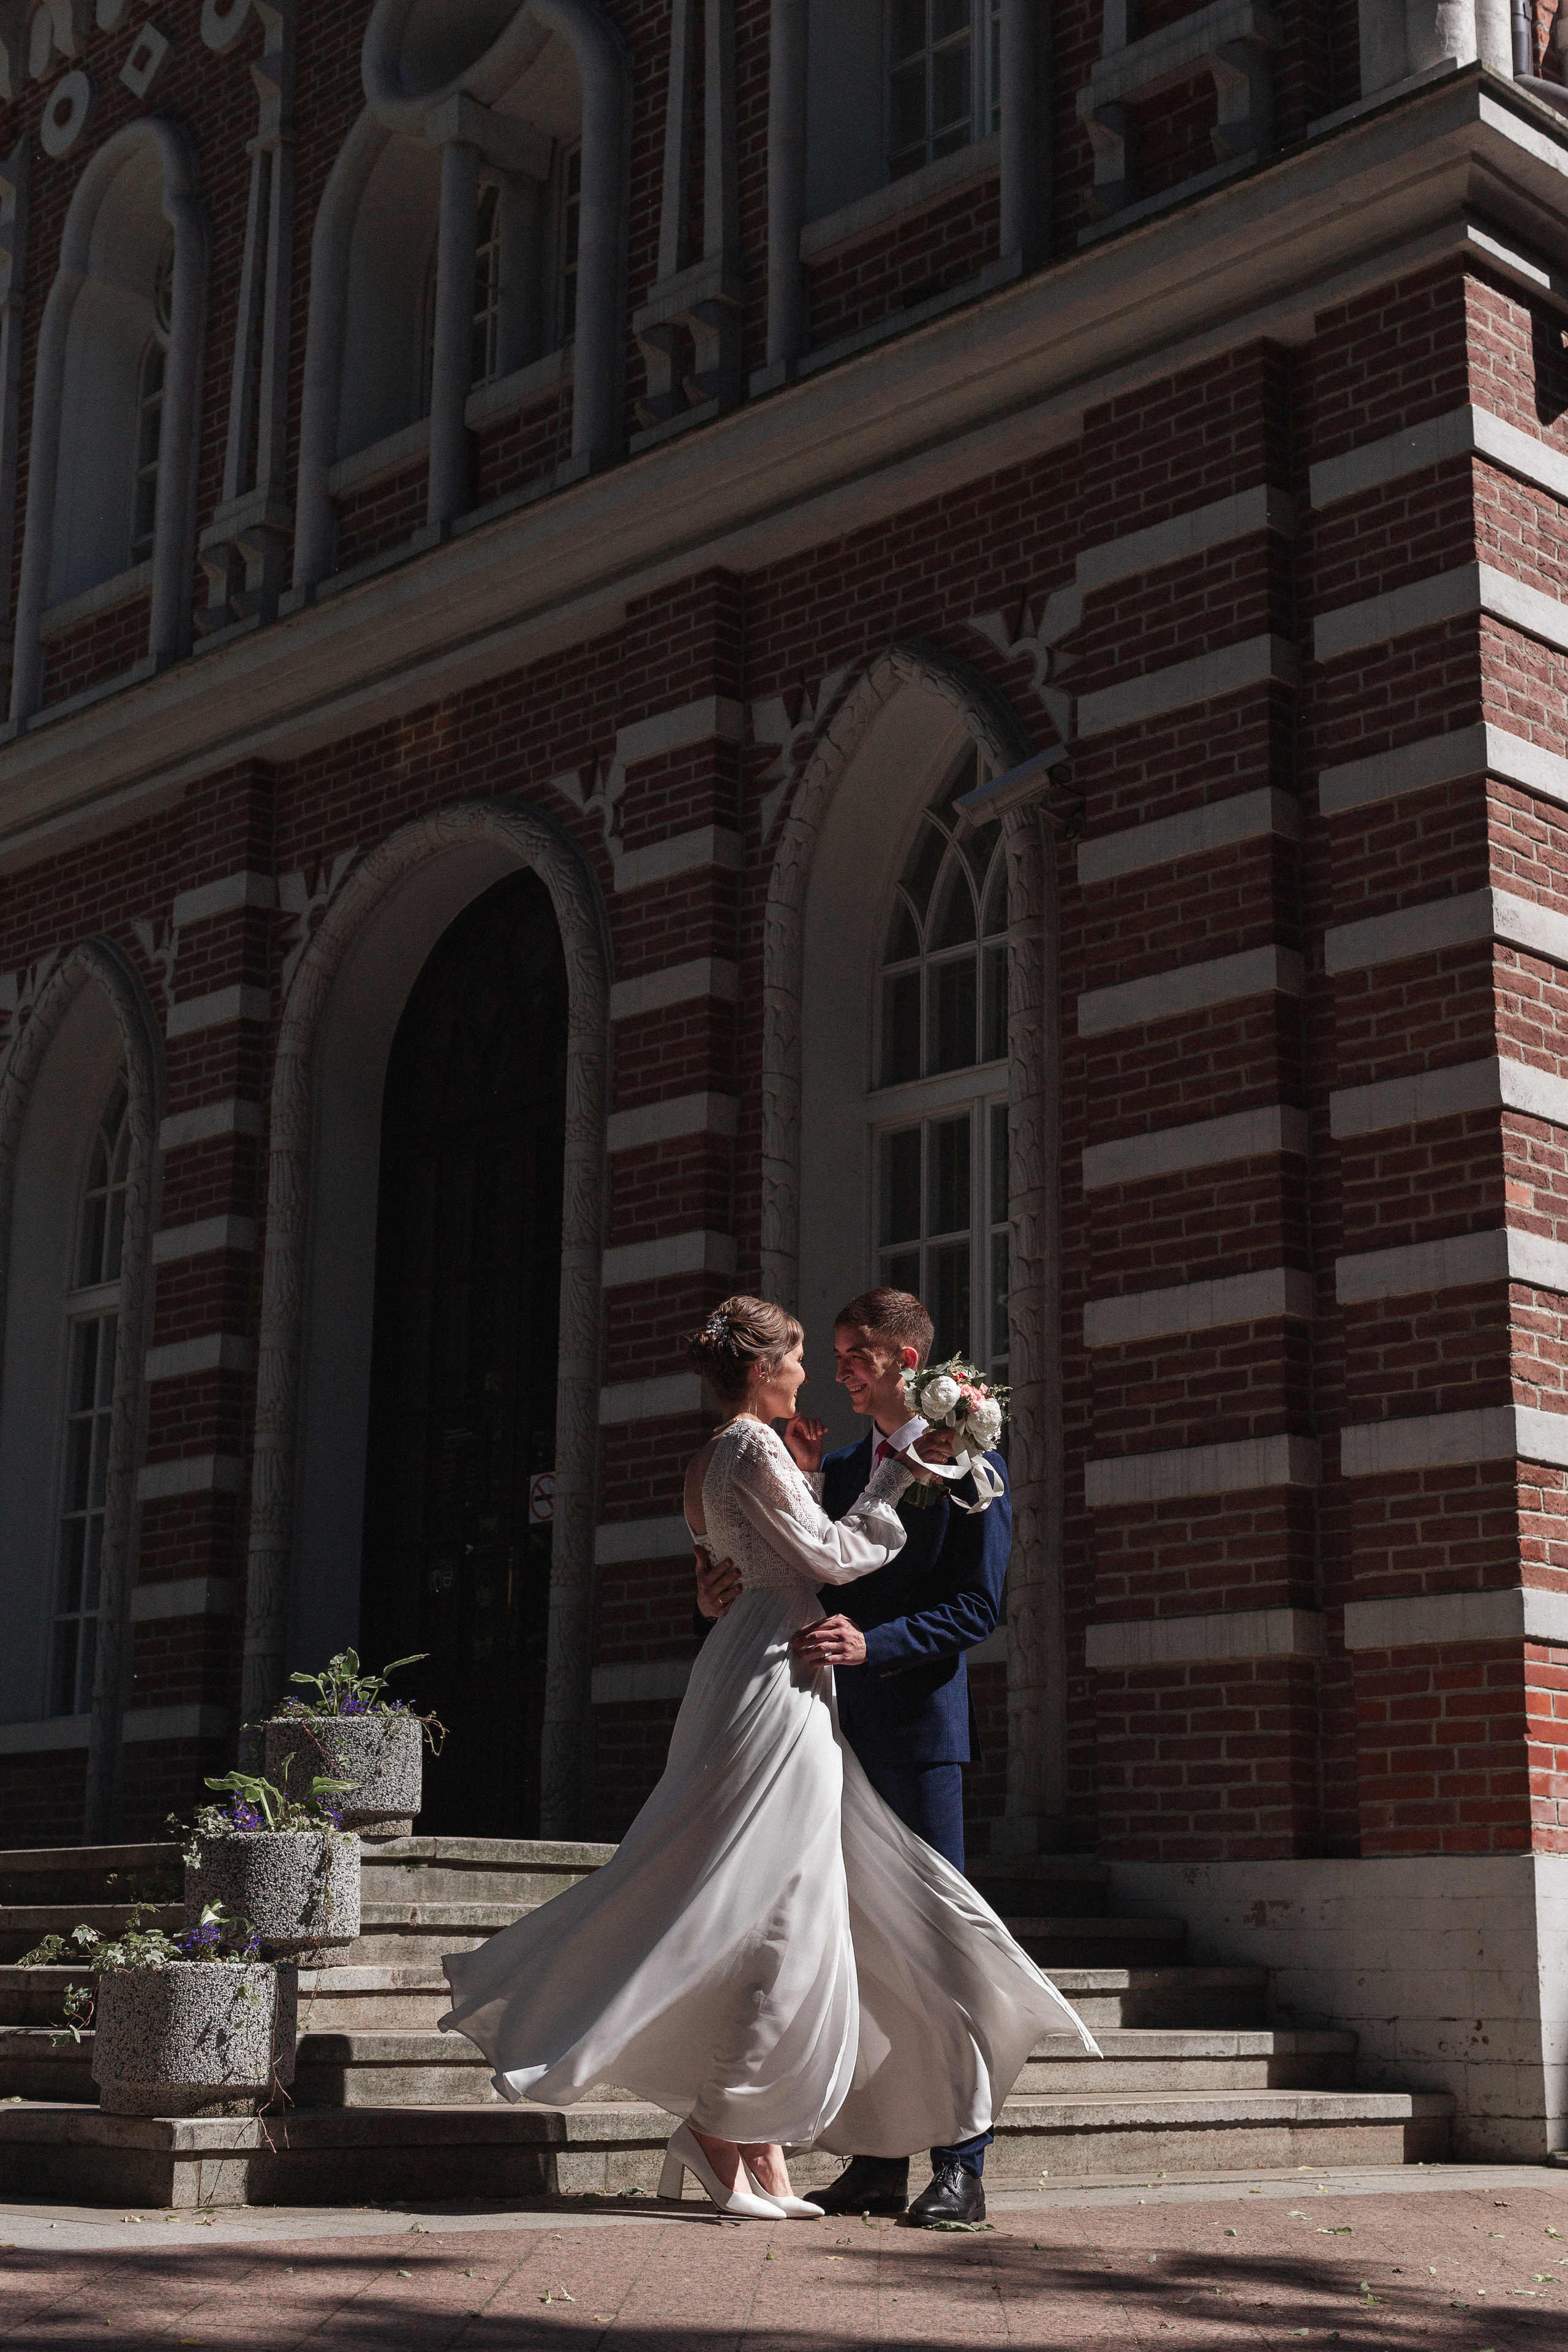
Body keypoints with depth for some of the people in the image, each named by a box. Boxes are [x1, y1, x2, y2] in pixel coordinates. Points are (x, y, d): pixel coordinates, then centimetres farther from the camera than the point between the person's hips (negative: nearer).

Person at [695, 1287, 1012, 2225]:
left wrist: (872, 1645, -20)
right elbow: (817, 1590, 16)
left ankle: (962, 2165, 1)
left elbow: (979, 1605, -10)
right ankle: (879, 2161, 15)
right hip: (847, 1728, 7)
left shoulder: (972, 1464, -3)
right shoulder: (840, 1469, 17)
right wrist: (734, 1596, -3)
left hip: (924, 1725, -7)